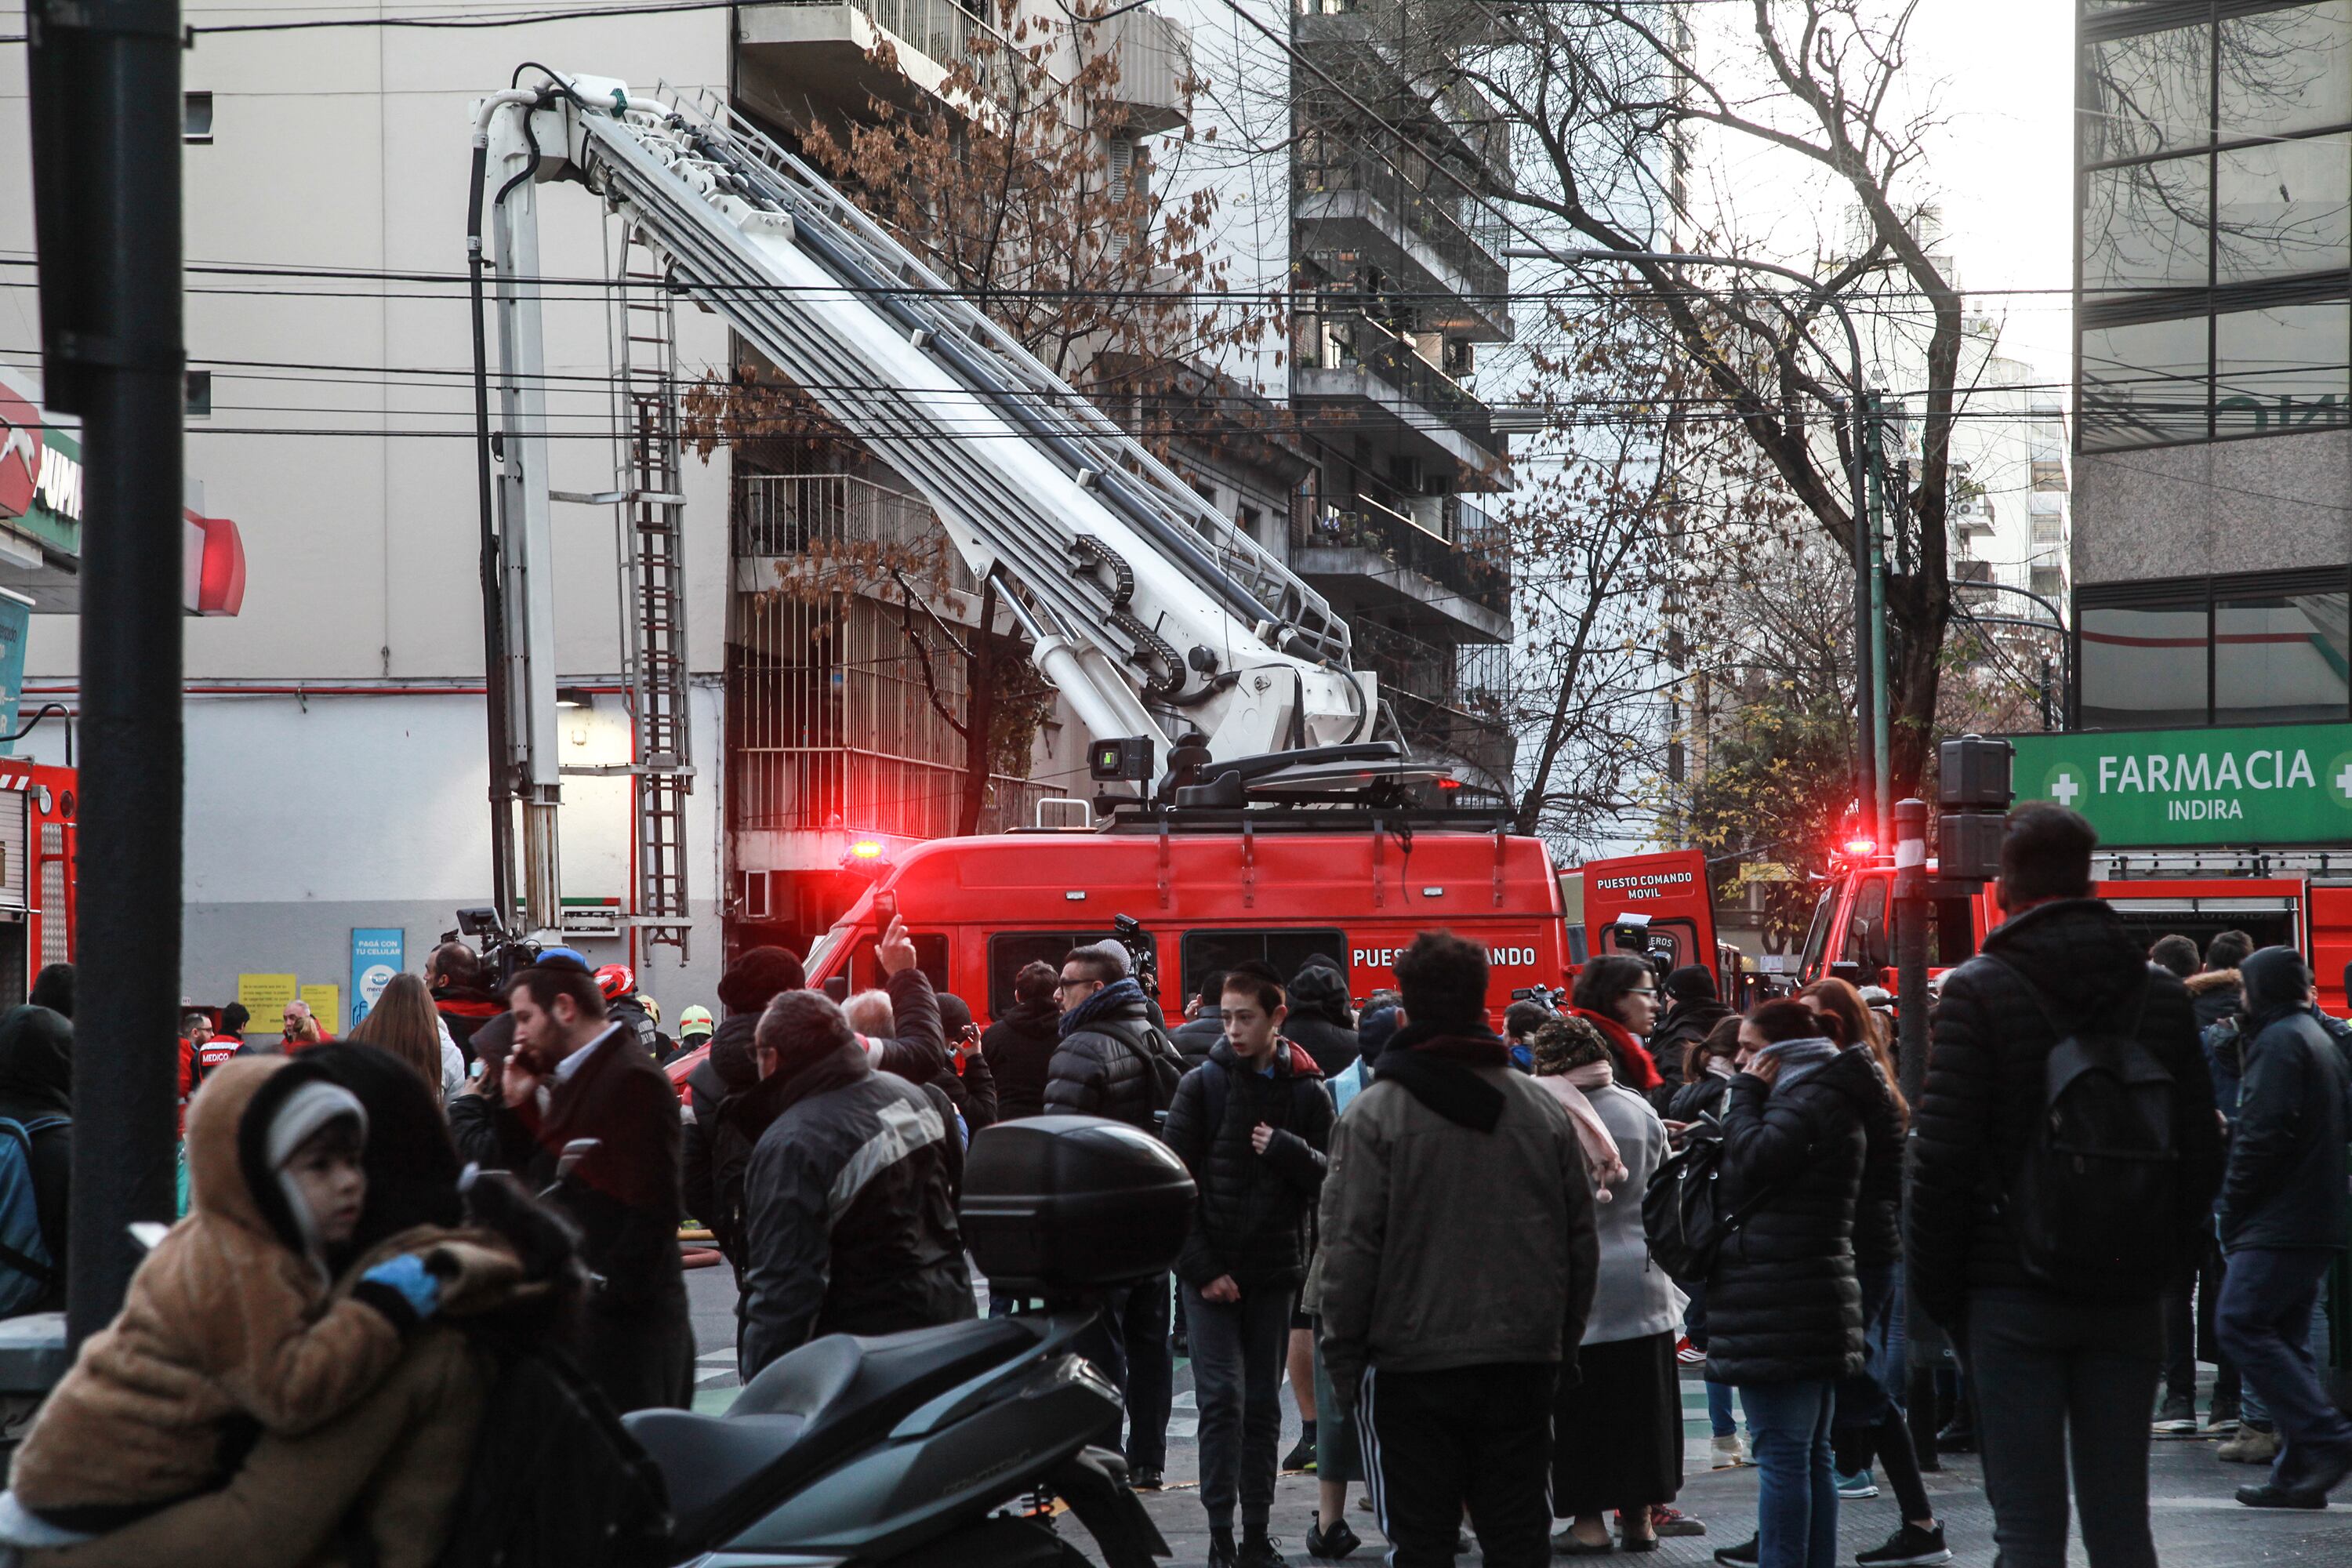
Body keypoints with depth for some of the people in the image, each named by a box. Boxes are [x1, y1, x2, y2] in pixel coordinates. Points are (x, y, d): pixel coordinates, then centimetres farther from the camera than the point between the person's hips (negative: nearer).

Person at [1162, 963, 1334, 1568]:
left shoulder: (1307, 1093, 4)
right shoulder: (1202, 1086, -1)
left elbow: (1330, 1180, 2)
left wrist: (1285, 1150, -16)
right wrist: (1200, 1267, -9)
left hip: (1274, 1271, 2)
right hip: (1211, 1272, -2)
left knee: (1263, 1406, 7)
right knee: (1223, 1399, -8)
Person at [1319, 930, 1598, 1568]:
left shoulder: (1374, 1114, -9)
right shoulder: (1544, 1110, 5)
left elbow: (1352, 1251, -11)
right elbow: (1581, 1241, 9)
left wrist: (1344, 1359, -3)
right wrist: (1564, 1344, 17)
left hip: (1411, 1368, -4)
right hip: (1523, 1365, 4)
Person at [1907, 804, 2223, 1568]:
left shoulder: (1978, 991, -7)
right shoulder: (2162, 995, 6)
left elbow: (1941, 1159, -10)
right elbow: (2201, 1154, 7)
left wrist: (1933, 1290, 0)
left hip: (2013, 1301, -3)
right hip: (2127, 1303, 3)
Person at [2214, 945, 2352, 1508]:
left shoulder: (2279, 1041, -10)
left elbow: (2264, 1134, -18)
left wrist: (2233, 1210, -10)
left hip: (2280, 1223, -10)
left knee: (2241, 1322, -12)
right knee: (2286, 1336, 9)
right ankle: (2298, 1471, 5)